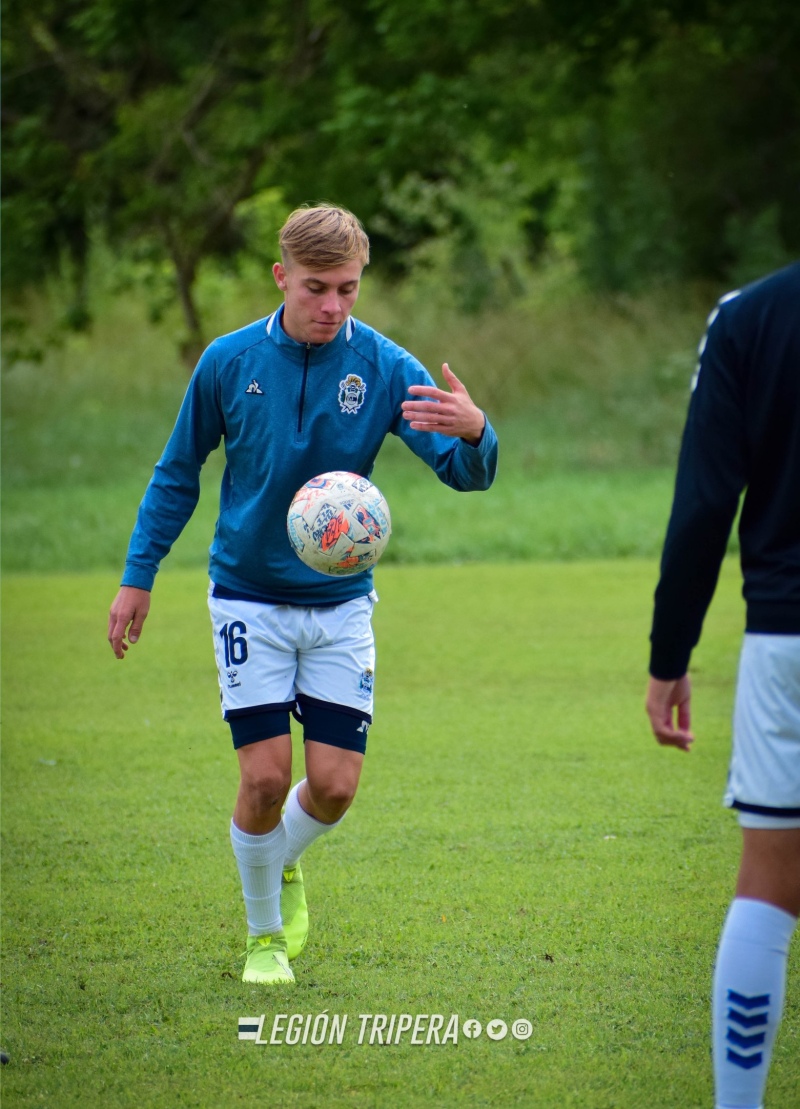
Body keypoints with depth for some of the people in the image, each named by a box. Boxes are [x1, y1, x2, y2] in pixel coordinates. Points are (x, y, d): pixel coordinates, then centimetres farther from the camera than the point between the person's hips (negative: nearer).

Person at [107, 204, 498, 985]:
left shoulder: (384, 368, -9)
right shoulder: (229, 362, -8)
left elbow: (465, 473, -16)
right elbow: (178, 473, 7)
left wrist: (473, 434, -39)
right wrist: (138, 577, 6)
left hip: (340, 602, 1)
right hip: (248, 595, -1)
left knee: (335, 784, -4)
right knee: (265, 777, -8)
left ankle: (282, 864, 31)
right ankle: (264, 933, 16)